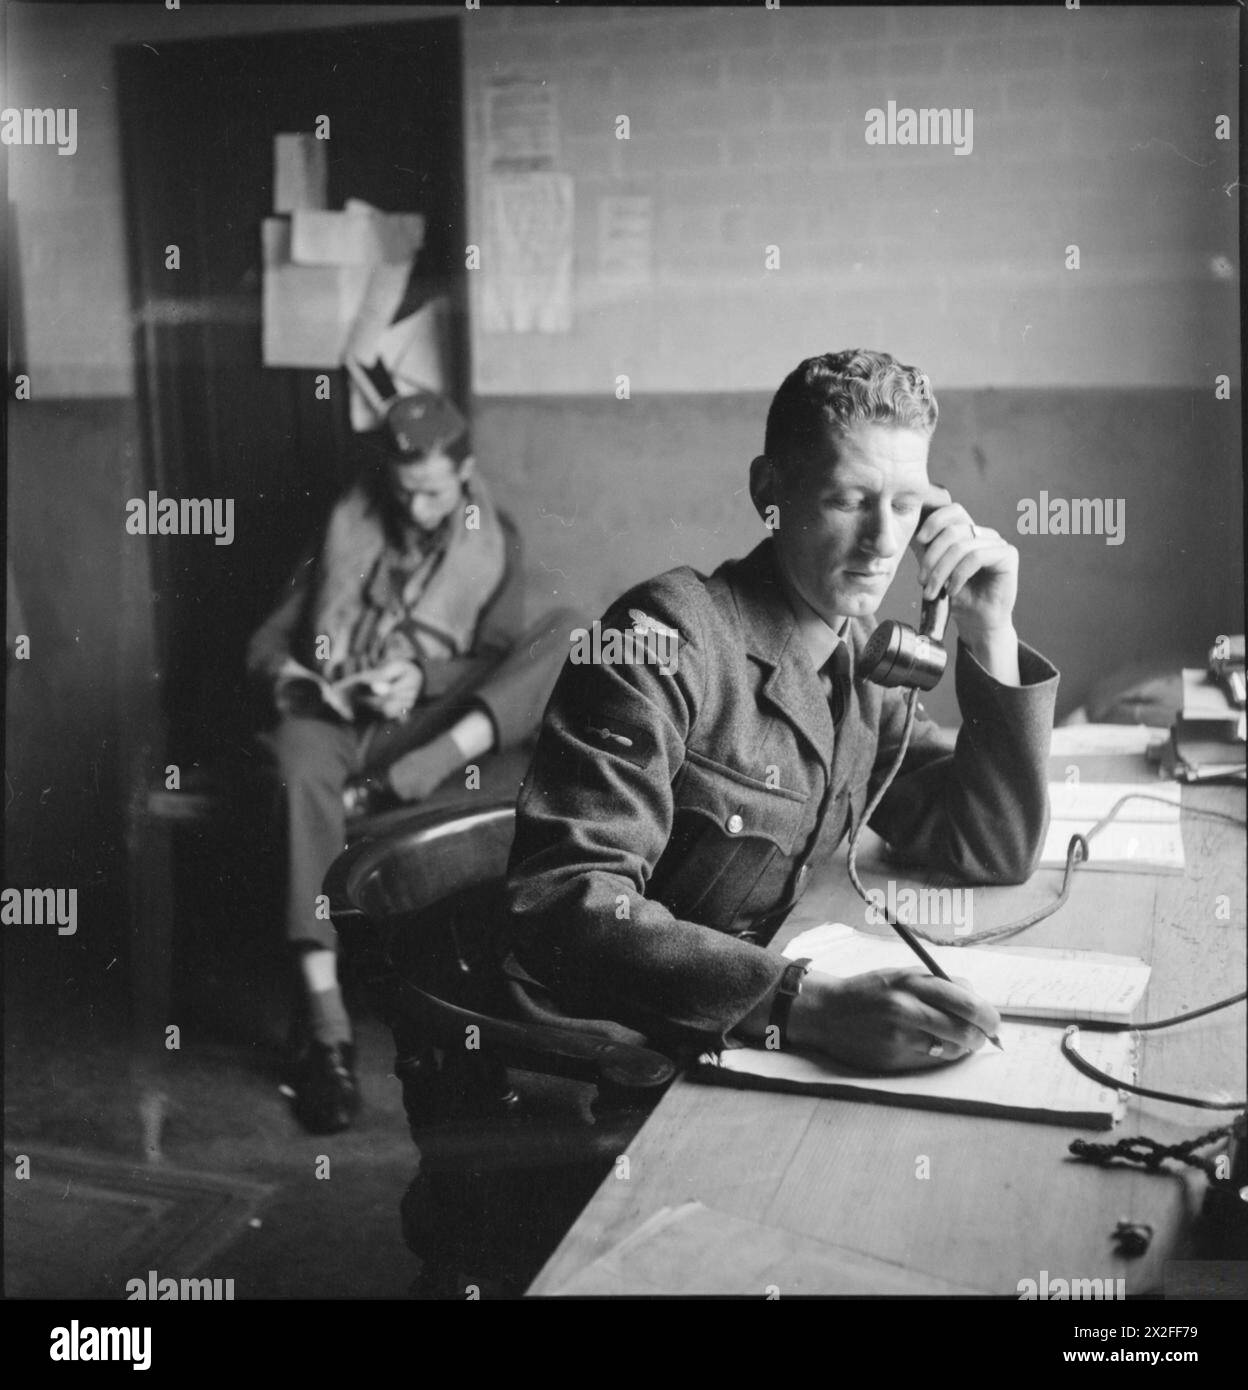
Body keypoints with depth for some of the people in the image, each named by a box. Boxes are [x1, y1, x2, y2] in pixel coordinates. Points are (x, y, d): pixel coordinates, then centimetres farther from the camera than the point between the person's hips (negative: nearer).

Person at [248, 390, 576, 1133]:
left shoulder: (495, 541, 16)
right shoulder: (346, 532, 17)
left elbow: (501, 659, 6)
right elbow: (268, 644, 12)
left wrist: (421, 677, -14)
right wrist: (318, 688, -10)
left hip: (435, 722, 0)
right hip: (335, 717, 0)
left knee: (566, 629, -23)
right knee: (300, 764, -40)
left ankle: (396, 783, -36)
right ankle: (325, 1026, -42)